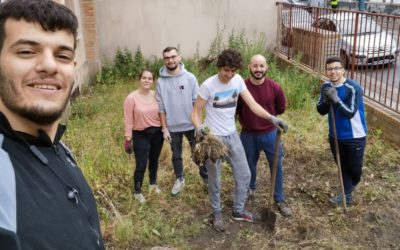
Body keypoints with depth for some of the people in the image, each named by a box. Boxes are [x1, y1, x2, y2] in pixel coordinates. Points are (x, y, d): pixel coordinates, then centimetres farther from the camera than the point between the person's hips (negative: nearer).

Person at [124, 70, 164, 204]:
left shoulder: (156, 95, -3)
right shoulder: (131, 98, -15)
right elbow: (128, 121, -12)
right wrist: (128, 138, -12)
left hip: (157, 133, 4)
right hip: (141, 135, -4)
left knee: (154, 160, 21)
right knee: (141, 165, -1)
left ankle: (153, 184, 44)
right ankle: (137, 192, 21)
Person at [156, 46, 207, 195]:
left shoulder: (190, 77, -8)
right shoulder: (161, 81, -5)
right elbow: (161, 107, -3)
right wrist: (164, 128, -4)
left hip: (191, 125, -1)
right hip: (173, 127, 1)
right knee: (176, 155, 18)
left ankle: (206, 178, 30)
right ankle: (179, 179, 38)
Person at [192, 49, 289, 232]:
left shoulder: (238, 80, -5)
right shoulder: (208, 86, -18)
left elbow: (253, 105, -8)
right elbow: (196, 112, -12)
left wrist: (271, 118, -22)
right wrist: (198, 126, -34)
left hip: (232, 135, 5)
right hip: (213, 137, -5)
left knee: (244, 175, 11)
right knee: (214, 179, 9)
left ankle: (238, 210, 31)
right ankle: (217, 214, 30)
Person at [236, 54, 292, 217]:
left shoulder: (275, 87, -12)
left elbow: (281, 108, 5)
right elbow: (235, 109, 2)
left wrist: (267, 116, 6)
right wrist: (247, 120, 3)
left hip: (270, 133, 0)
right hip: (248, 135, 0)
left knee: (277, 167, 7)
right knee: (249, 165, 18)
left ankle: (280, 200, 23)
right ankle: (250, 189, 45)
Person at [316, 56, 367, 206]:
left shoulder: (353, 88, -21)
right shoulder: (326, 86, -3)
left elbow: (350, 113, -25)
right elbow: (321, 111, -1)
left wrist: (336, 99, -36)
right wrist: (326, 101, -21)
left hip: (354, 136, -4)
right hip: (335, 135, 5)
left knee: (355, 168, 11)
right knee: (343, 167, 16)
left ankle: (350, 186, 42)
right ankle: (347, 195, 31)